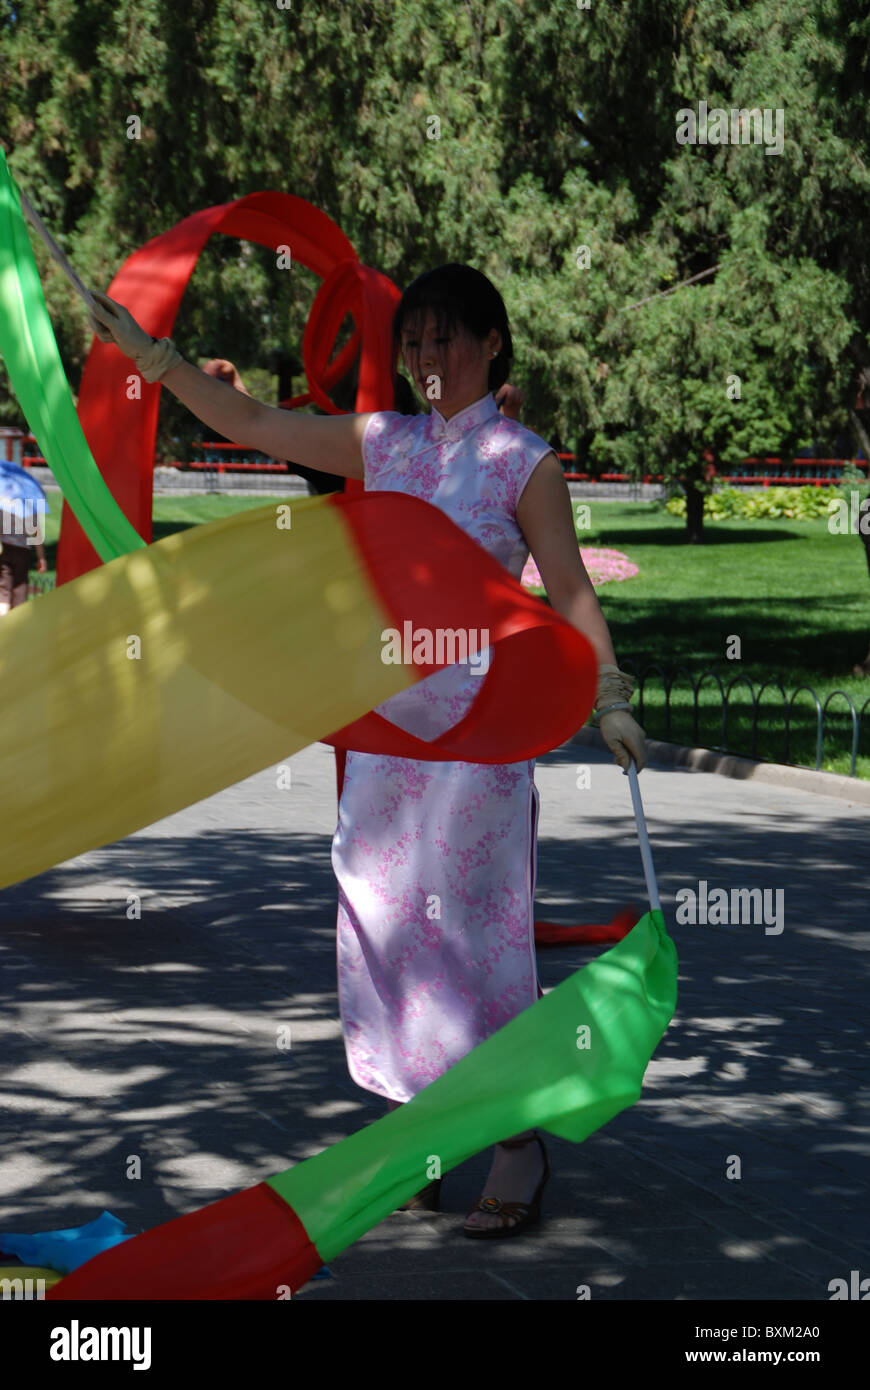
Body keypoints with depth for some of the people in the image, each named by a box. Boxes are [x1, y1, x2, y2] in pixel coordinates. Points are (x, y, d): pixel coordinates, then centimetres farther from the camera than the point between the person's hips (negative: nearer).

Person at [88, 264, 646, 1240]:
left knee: (479, 925, -6)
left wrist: (607, 698, -16)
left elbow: (571, 592, -5)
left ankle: (518, 1152, 1)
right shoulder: (381, 443, 10)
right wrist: (143, 350, 9)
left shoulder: (524, 462, -3)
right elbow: (248, 423, 13)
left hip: (479, 719, -5)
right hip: (385, 718, 5)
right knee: (385, 915, 6)